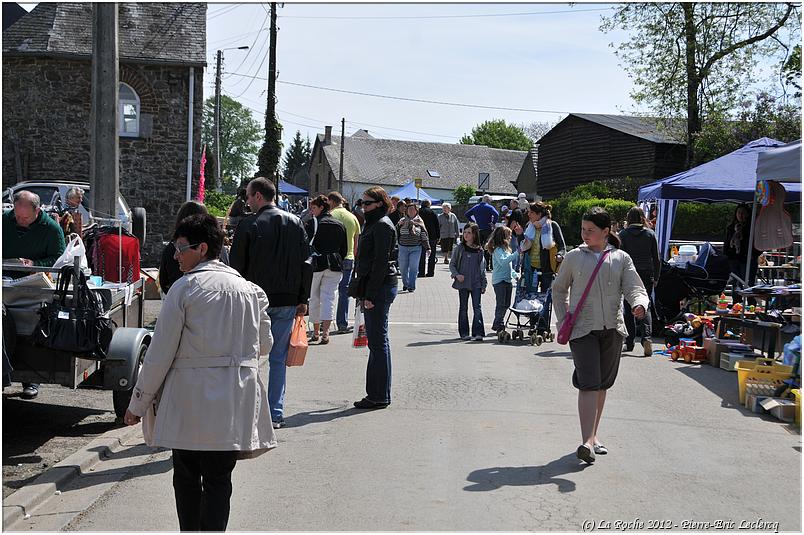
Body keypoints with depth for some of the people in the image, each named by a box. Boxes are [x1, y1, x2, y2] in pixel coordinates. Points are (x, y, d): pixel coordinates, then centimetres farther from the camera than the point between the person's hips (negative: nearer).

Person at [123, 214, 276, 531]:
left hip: (189, 399, -3)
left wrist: (138, 403, 3)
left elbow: (160, 352, -5)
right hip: (234, 401, 3)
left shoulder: (184, 288, -6)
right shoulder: (249, 289, 6)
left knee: (186, 476, 14)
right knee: (218, 480, 8)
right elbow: (264, 344, 15)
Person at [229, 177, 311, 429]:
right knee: (278, 358, 10)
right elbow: (306, 264, 8)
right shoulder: (295, 223, 6)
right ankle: (276, 413, 10)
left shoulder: (249, 224, -8)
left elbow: (236, 265, -5)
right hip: (287, 302, 4)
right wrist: (303, 300, 12)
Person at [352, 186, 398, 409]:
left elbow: (381, 262, -18)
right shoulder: (373, 224, 19)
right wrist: (363, 291, 17)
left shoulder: (382, 225, -11)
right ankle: (377, 394, 19)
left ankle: (379, 396, 0)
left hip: (380, 288, -10)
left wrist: (370, 294, -19)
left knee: (378, 341, -6)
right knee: (376, 341, 12)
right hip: (373, 288, 10)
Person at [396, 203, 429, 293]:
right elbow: (396, 233, 12)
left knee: (413, 268, -7)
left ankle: (411, 286, 1)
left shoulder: (419, 222, 6)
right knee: (403, 267, 5)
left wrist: (427, 247, 7)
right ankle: (405, 284, 26)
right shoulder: (402, 221, 7)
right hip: (403, 248, 1)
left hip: (416, 248, -1)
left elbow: (424, 235, 8)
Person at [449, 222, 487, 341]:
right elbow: (452, 264, 5)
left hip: (476, 283, 0)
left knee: (477, 307, -5)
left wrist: (484, 284, 7)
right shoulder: (459, 248, 2)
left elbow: (482, 268, 9)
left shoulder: (479, 250, 4)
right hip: (462, 282, 0)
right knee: (463, 308, 6)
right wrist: (457, 275, -12)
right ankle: (464, 333, 13)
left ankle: (478, 333, -4)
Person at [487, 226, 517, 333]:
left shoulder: (506, 249, 17)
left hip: (508, 280, 9)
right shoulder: (497, 250, -12)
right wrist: (516, 254, -31)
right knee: (501, 304, -7)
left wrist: (515, 275, 14)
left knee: (506, 304, 11)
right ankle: (499, 325, -1)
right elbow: (503, 262, -29)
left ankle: (497, 325, 20)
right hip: (499, 280, -9)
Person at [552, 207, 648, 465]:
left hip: (612, 329, 2)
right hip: (582, 330, -2)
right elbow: (559, 289, 16)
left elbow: (634, 288, -1)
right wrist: (563, 320, 7)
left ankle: (593, 435, 25)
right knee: (589, 384, -14)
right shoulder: (574, 257, 6)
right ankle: (587, 442, -19)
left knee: (602, 385, 11)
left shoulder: (621, 258, 7)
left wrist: (639, 304, -24)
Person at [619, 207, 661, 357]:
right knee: (645, 307, 7)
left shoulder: (623, 234, -3)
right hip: (647, 274, 2)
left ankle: (629, 342, 10)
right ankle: (646, 337, -14)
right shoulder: (650, 234, 3)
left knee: (628, 308, 7)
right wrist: (656, 278, 12)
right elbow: (656, 259, 5)